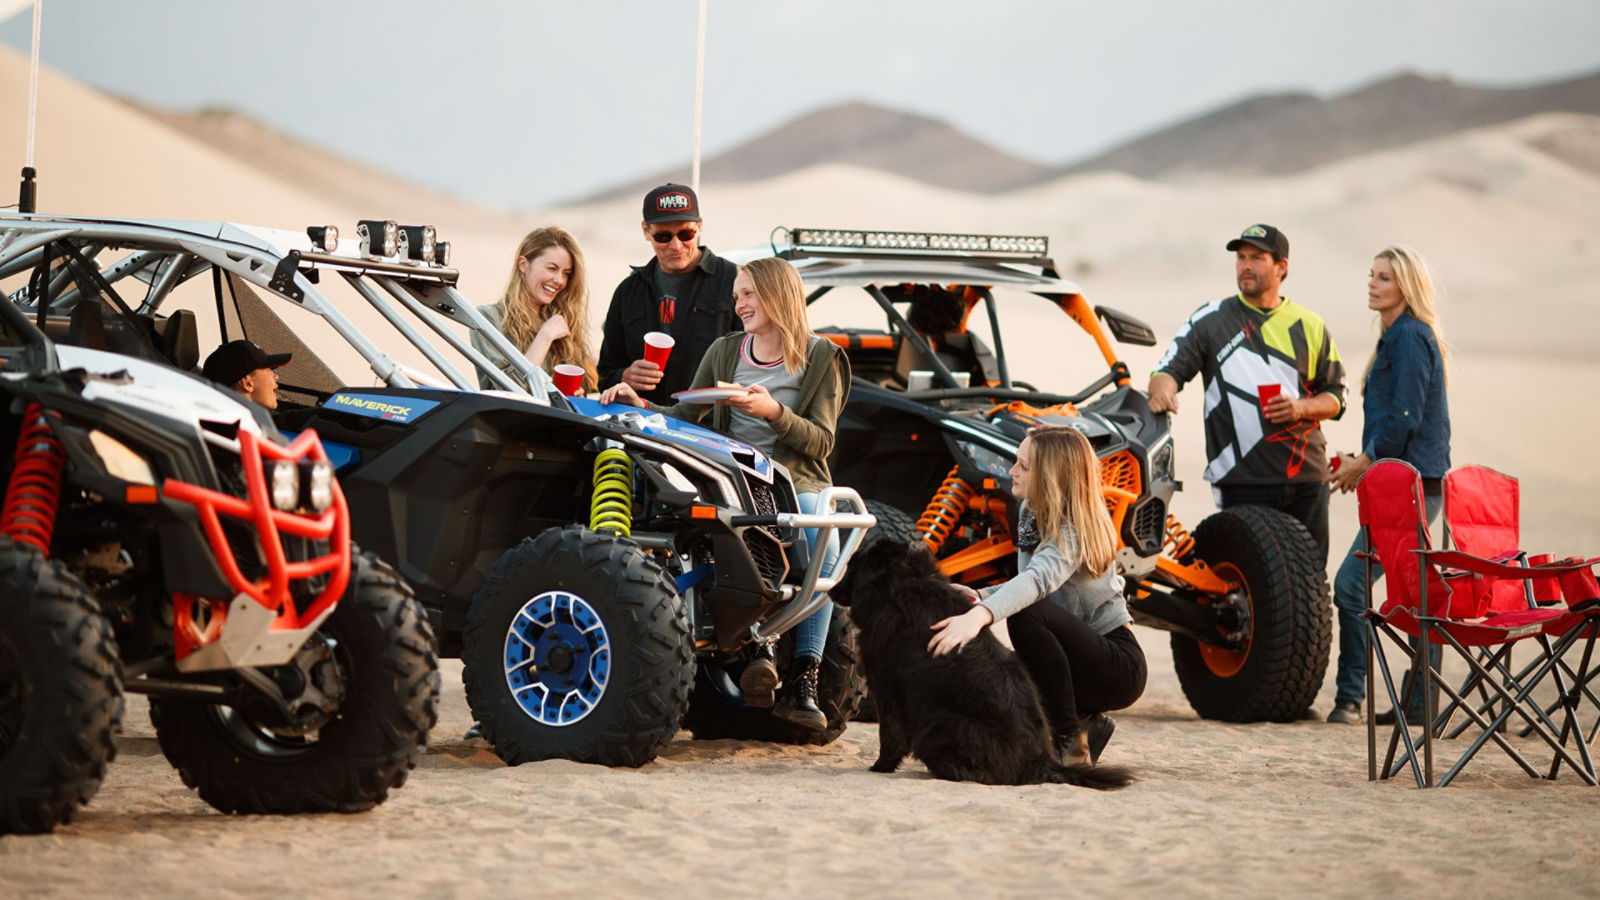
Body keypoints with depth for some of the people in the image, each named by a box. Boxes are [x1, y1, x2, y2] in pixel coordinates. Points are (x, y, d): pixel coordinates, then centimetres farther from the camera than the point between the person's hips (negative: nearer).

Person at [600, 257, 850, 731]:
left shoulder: (820, 358, 7)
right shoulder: (724, 352, 18)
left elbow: (821, 442, -1)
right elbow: (686, 417, 14)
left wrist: (774, 413, -17)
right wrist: (642, 406, -4)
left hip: (799, 484, -1)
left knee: (824, 546, -34)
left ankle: (803, 684, -32)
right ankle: (757, 648, -35)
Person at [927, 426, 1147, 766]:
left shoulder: (1075, 532, -22)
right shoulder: (1030, 513, 4)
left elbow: (1040, 578, -43)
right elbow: (1024, 584, 11)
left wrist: (979, 616, -60)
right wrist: (978, 597, -11)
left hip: (1119, 666, -9)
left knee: (1028, 614, -32)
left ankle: (1070, 743, -20)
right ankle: (1086, 723, 13)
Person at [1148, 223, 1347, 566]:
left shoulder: (1309, 326, 13)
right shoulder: (1210, 320, 8)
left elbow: (1335, 395, 15)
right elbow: (1170, 368, 0)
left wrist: (1301, 408, -6)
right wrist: (1163, 389, -23)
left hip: (1306, 477, 3)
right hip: (1242, 481, -3)